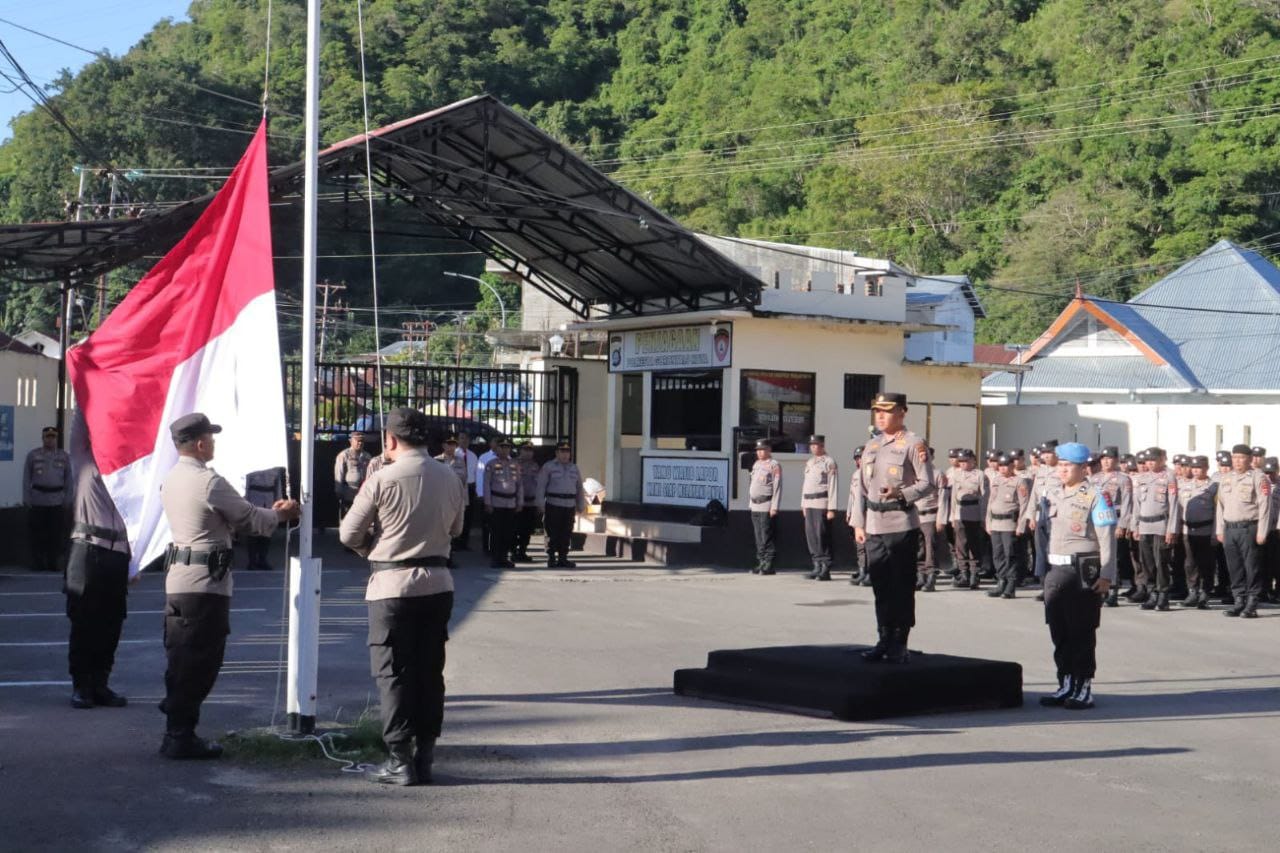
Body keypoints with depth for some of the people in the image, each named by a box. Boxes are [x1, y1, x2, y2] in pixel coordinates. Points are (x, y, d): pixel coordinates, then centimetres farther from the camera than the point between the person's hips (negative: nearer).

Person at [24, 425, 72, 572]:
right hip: (37, 500, -1)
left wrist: (67, 500, 3)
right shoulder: (33, 455, 5)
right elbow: (26, 478, 6)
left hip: (57, 501, 1)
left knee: (55, 533, -1)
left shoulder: (64, 456, 8)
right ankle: (39, 563, 6)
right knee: (38, 533, -1)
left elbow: (68, 479, 9)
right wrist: (26, 499, 0)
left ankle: (54, 563, 6)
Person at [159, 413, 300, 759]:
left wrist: (269, 511, 21)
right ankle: (181, 738, 1)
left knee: (181, 662, 14)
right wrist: (280, 514, 13)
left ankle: (176, 734, 19)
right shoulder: (209, 482, -16)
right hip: (205, 582, -9)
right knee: (199, 663, -2)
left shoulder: (171, 480, 12)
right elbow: (248, 518, -6)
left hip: (177, 580, 9)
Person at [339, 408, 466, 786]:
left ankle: (399, 761, 2)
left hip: (392, 584, -5)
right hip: (438, 583, 5)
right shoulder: (450, 479, 4)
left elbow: (349, 534, -4)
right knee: (430, 672, 11)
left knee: (393, 674, 2)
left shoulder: (383, 479, -11)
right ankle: (424, 757, 15)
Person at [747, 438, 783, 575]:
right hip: (755, 507, 8)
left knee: (767, 538, -7)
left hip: (767, 507, -8)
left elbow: (777, 487, -13)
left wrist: (774, 507, -18)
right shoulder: (756, 464, 16)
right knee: (758, 538, 9)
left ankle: (769, 566, -5)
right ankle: (761, 563, 15)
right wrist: (751, 503, 18)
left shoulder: (774, 465, -8)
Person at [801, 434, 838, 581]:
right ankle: (817, 566, 13)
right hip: (809, 504, 7)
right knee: (810, 535, 6)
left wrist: (831, 509, -16)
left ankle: (825, 570, -5)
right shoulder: (809, 463, 18)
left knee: (822, 536, -8)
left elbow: (833, 486, -10)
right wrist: (803, 504, 16)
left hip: (822, 504, -7)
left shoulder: (829, 462, -5)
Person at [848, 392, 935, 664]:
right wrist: (858, 523, 10)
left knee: (902, 587, 0)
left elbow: (927, 483, -8)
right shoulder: (871, 446, 14)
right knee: (880, 587, 10)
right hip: (874, 527, 6)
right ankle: (885, 640, 18)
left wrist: (901, 494, -24)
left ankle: (900, 645, 7)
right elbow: (860, 486, 15)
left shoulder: (913, 444, -4)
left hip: (901, 526, -6)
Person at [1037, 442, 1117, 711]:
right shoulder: (1051, 495, 13)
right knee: (1058, 633, 9)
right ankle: (1066, 686, 19)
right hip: (1055, 571, 6)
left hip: (1083, 571, -6)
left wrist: (1106, 576, -14)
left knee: (1082, 633, -1)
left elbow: (1107, 539, -9)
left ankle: (1084, 689, 7)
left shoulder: (1095, 497, -6)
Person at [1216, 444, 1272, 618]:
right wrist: (1219, 530, 12)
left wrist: (1261, 532, -13)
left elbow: (1264, 506, -8)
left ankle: (1251, 605, 2)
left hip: (1249, 528, -5)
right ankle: (1239, 602, 16)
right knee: (1234, 568, 8)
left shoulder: (1258, 478, -4)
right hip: (1230, 529, 5)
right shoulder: (1226, 478, 14)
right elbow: (1221, 505, 17)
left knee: (1251, 567, -2)